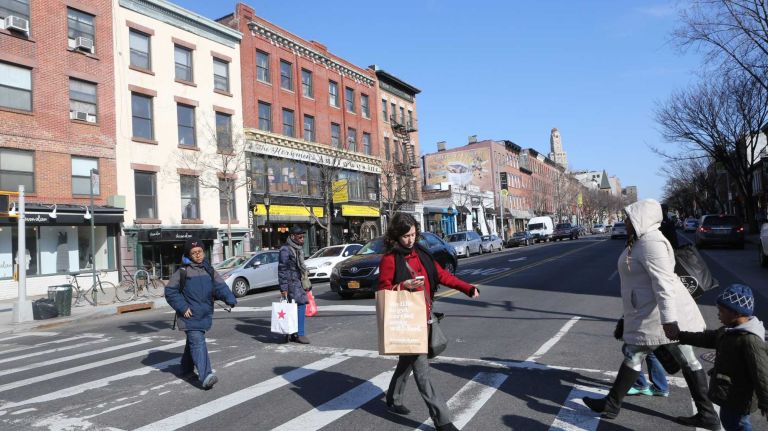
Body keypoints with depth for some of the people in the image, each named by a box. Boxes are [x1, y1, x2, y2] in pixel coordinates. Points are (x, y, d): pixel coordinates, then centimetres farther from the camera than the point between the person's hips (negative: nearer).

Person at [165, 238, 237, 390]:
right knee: (198, 343, -15)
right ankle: (205, 376, -22)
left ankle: (187, 369, 39)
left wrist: (230, 299, -20)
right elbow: (170, 291, -2)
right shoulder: (182, 272, -4)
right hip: (190, 315, -5)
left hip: (205, 314, 5)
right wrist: (182, 307, -12)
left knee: (193, 341, 20)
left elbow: (220, 287, -2)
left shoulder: (209, 270, 8)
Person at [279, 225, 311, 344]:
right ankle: (300, 334, -5)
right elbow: (282, 270, -14)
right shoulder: (285, 250, -12)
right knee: (300, 306, -11)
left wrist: (305, 283, 21)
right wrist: (283, 288, -16)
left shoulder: (298, 248, 15)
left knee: (295, 308, 9)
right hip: (292, 283, -9)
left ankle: (291, 334, 16)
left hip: (299, 282, 9)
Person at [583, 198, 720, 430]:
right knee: (687, 360, 12)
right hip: (665, 312, 10)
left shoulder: (651, 243, -19)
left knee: (633, 356, 2)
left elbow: (664, 283, -26)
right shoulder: (644, 241, 14)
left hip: (656, 313, -10)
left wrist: (668, 319, -29)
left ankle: (611, 404, 15)